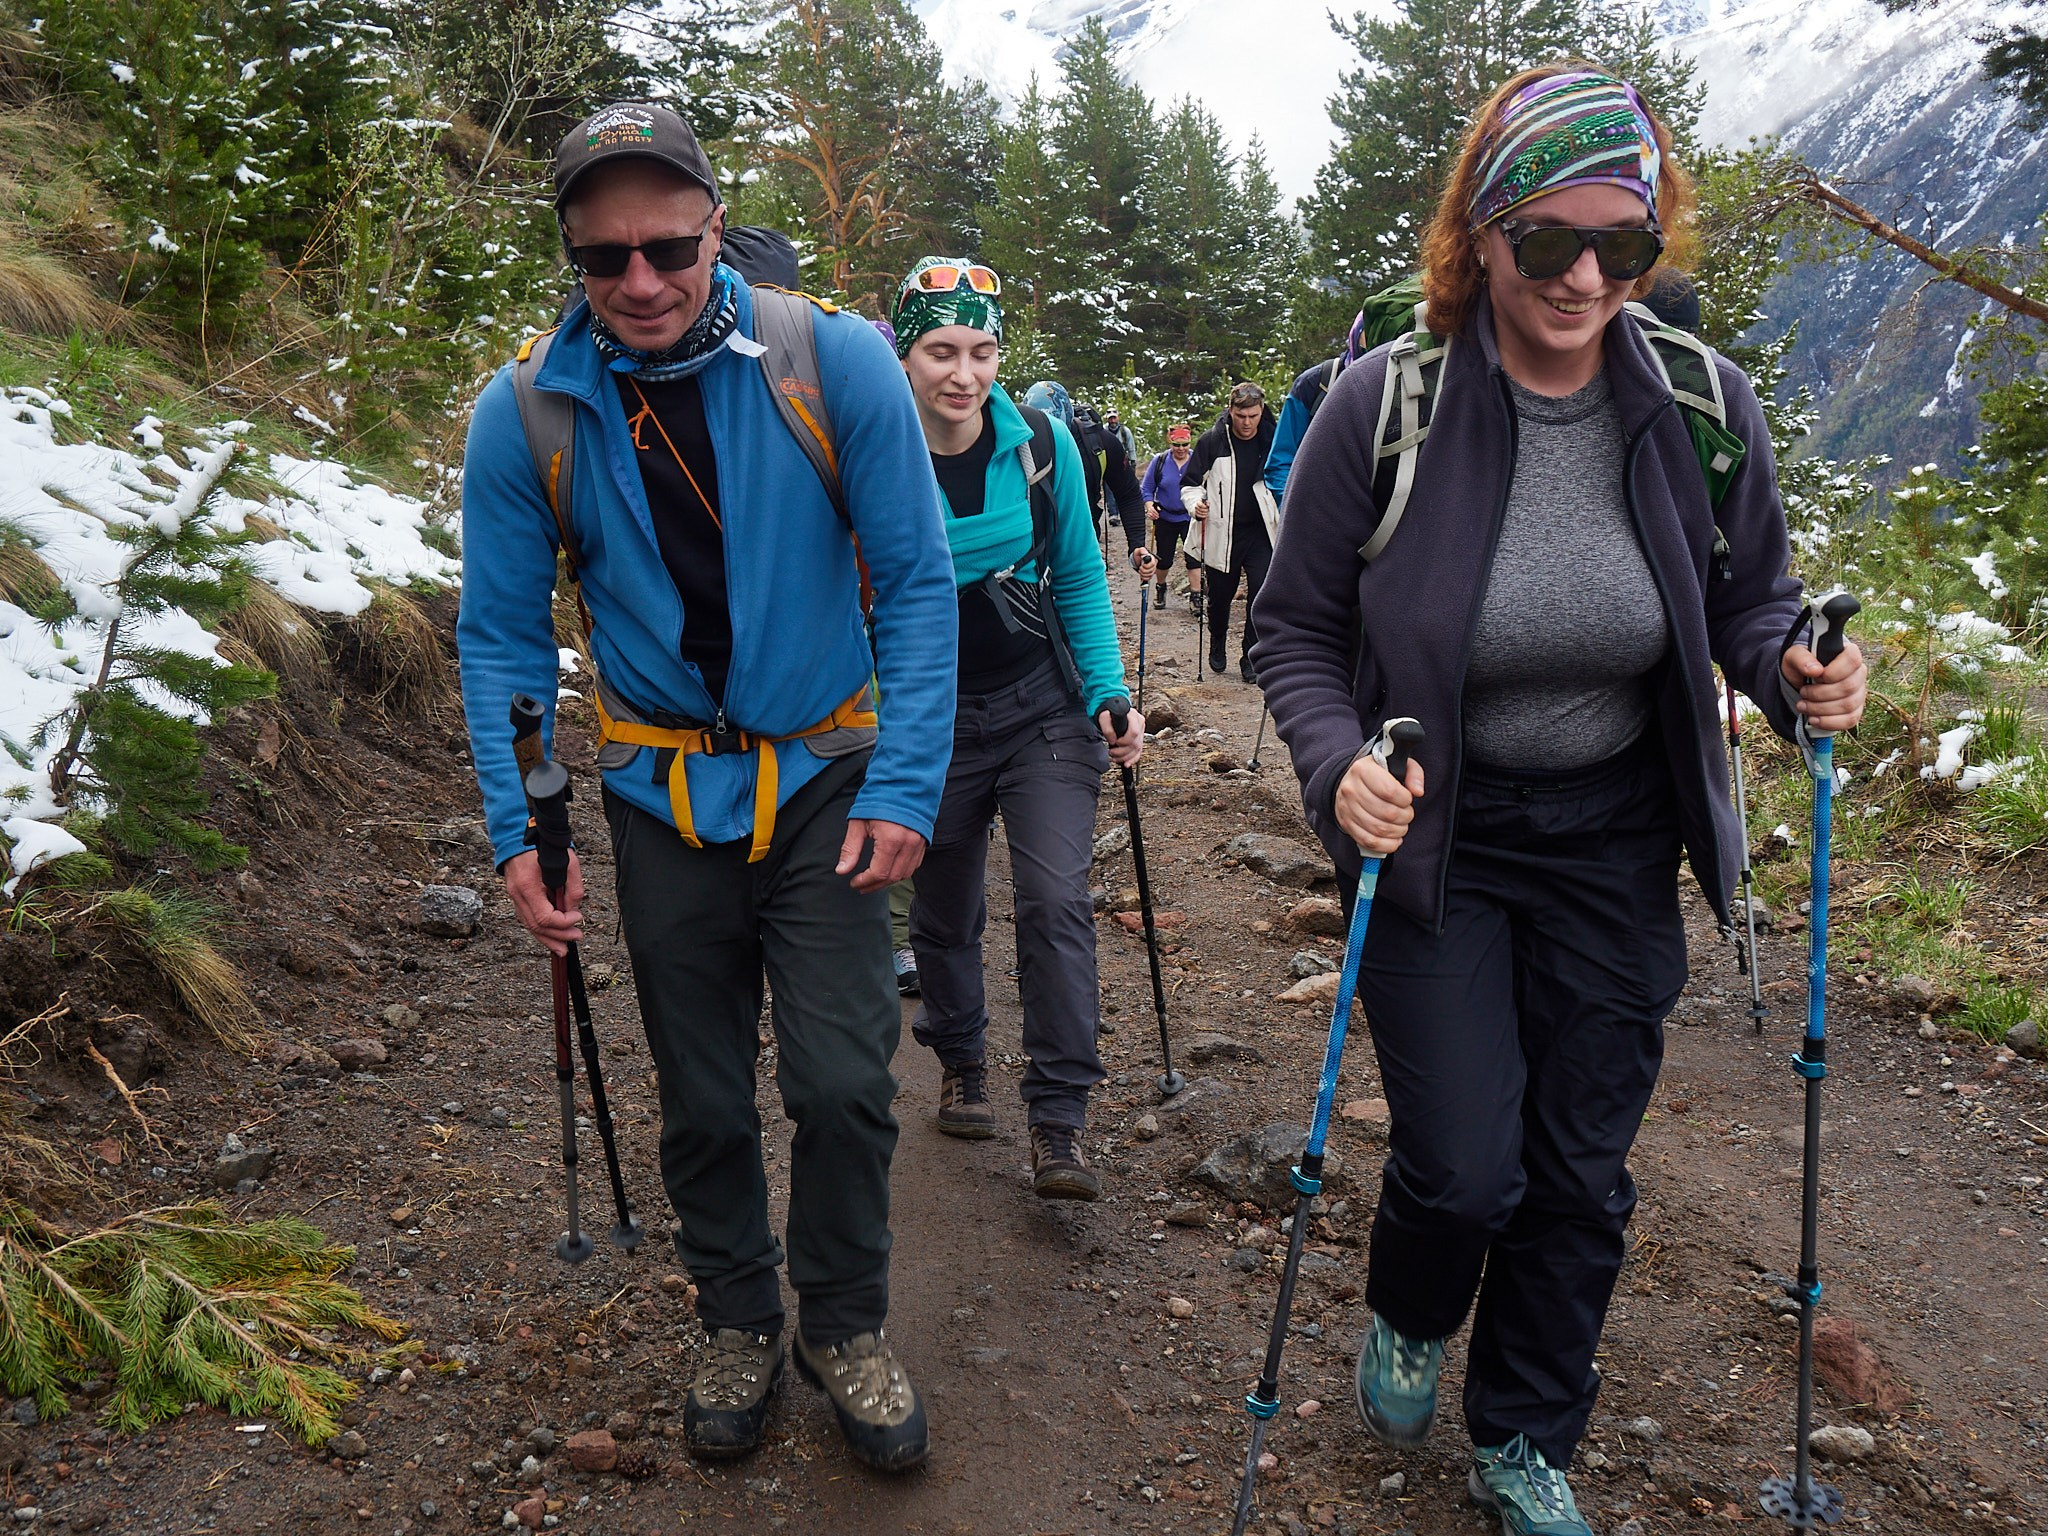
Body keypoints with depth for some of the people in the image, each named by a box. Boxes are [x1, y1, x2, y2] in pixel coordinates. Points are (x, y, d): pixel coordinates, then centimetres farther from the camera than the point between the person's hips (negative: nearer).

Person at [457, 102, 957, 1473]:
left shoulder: (837, 361, -13)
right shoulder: (524, 413, -9)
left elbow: (918, 584, -8)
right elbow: (504, 635, 0)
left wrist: (906, 785, -13)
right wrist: (518, 833, -7)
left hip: (825, 780, -1)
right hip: (662, 796, 2)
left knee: (844, 1083, -5)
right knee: (704, 1101, 12)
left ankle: (848, 1326, 23)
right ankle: (740, 1323, 37)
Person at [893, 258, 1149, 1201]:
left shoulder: (1041, 443, -7)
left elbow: (1079, 577, 4)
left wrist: (1109, 694, -6)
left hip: (1043, 704, 0)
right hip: (932, 720, 0)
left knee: (1055, 902, -12)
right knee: (944, 912, 13)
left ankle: (1058, 1124, -2)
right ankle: (961, 1065, 40)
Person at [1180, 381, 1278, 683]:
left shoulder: (1273, 441, -1)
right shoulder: (1212, 441, -5)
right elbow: (1190, 481, 3)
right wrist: (1196, 503, -17)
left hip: (1262, 535, 0)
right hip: (1221, 535, 0)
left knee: (1262, 597, -9)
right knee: (1220, 597, 12)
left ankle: (1251, 658, 3)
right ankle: (1218, 646, 38)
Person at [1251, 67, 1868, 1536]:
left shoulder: (1704, 404, -8)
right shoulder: (1386, 402, -15)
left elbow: (1751, 602, 8)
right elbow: (1298, 632, -6)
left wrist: (1794, 672, -15)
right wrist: (1338, 764, -24)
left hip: (1616, 842, 3)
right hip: (1434, 837, -2)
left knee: (1583, 1172, 11)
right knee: (1466, 1169, -2)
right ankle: (1409, 1319, 37)